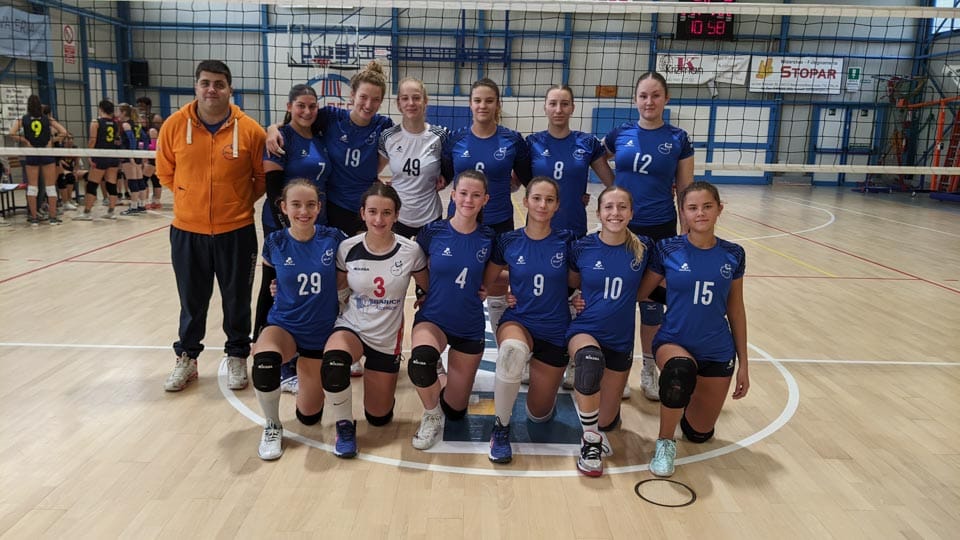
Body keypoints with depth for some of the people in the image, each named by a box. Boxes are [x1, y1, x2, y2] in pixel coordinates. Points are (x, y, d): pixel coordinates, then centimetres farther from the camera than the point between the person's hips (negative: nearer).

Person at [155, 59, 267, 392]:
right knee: (191, 299, 14)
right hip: (187, 230, 1)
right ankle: (186, 359, 33)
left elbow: (263, 178, 4)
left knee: (237, 298, 10)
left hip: (236, 231, -1)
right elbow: (166, 173, 8)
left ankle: (237, 357, 29)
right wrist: (195, 197, 7)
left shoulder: (250, 130, -8)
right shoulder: (175, 125, -4)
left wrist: (240, 202, 0)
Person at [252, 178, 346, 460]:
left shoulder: (333, 238, -13)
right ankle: (272, 427, -7)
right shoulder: (275, 243, -11)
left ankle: (302, 371, 42)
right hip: (283, 325, -1)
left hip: (322, 332, 1)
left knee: (309, 416, 9)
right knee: (264, 364, -37)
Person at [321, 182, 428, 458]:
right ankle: (345, 426, -10)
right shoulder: (348, 248, -11)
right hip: (351, 328, 0)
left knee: (379, 418, 10)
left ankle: (384, 375, 43)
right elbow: (335, 286, 2)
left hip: (388, 338, 1)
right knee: (333, 362, -38)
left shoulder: (410, 251, -14)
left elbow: (429, 290, 3)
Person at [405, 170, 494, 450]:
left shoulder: (488, 238, -5)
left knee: (455, 409, 7)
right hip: (433, 319, -2)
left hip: (470, 327, 2)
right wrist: (437, 290, -4)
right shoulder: (433, 232, -9)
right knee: (420, 361, -37)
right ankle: (432, 415, -7)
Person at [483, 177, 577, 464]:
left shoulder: (565, 240, -7)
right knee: (513, 349, -40)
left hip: (554, 331, 1)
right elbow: (486, 283, 6)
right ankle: (501, 427, -17)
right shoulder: (508, 241, -5)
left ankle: (549, 378, 45)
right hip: (518, 321, -1)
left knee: (539, 414, 10)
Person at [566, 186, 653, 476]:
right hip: (584, 330, -2)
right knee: (590, 360, -39)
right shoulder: (582, 247, -8)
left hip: (620, 341, 2)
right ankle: (590, 440, -18)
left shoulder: (643, 248, -6)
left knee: (607, 423, 7)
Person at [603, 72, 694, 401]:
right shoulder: (619, 134, 2)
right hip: (620, 229, 1)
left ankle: (649, 369, 24)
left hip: (659, 230, -1)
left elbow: (685, 193, 1)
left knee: (652, 299, 9)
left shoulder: (678, 139, -1)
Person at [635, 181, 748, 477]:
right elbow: (638, 292, -3)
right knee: (680, 370, -40)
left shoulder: (733, 255, -3)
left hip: (717, 351, 3)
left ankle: (692, 400, 45)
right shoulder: (667, 250, -9)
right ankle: (665, 443, -14)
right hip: (673, 342, -2)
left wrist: (743, 363, 6)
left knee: (699, 433, 9)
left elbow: (736, 310, 4)